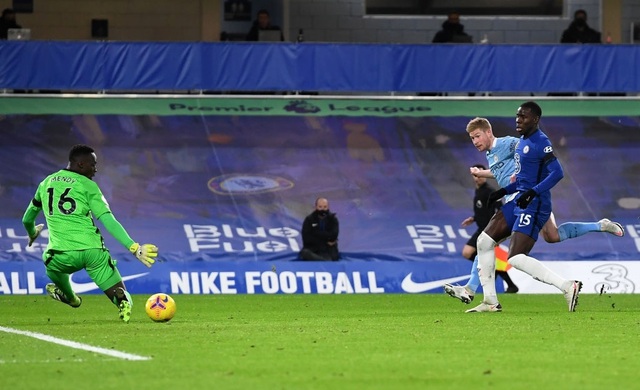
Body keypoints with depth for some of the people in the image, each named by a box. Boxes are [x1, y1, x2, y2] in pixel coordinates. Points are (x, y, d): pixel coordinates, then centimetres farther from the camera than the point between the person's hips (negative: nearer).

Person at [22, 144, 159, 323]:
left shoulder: (46, 183, 17)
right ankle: (123, 301, -31)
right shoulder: (87, 185, 4)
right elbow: (108, 221, -7)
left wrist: (32, 233, 53)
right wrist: (134, 248, -11)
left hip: (63, 256, 3)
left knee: (50, 260, 39)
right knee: (121, 296, 2)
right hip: (93, 252, -3)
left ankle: (69, 296, 54)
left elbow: (27, 219, 30)